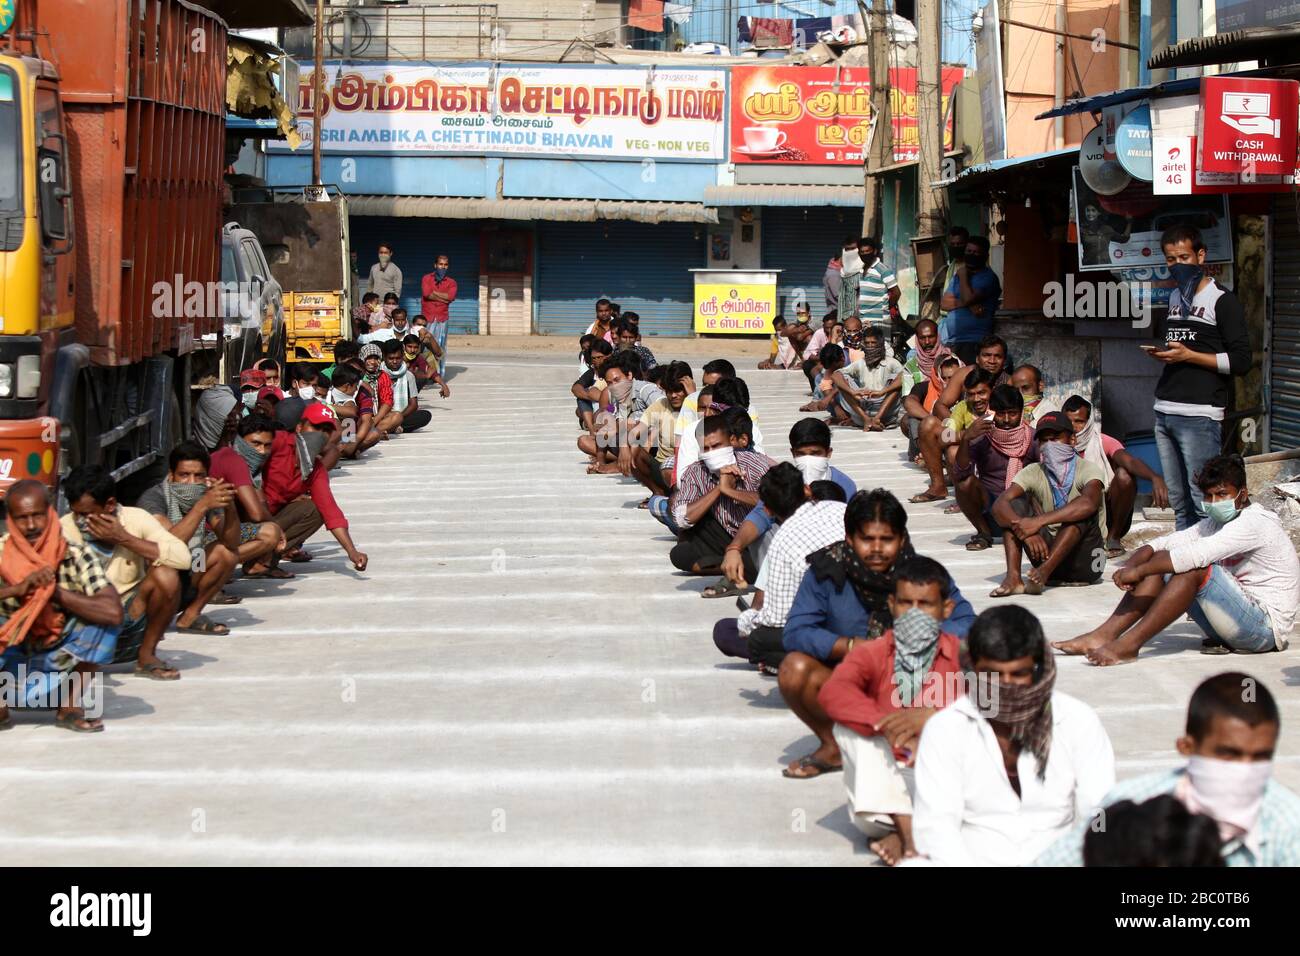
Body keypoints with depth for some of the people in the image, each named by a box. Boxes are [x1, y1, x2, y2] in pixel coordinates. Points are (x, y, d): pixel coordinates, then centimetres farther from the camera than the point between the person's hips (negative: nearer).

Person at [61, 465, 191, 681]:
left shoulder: (135, 519, -7)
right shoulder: (64, 529, -7)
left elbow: (183, 558, -21)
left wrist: (123, 538, -21)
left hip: (132, 621, 2)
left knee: (165, 576, -25)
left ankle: (146, 656, -4)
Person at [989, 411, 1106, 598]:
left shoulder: (1087, 470, -10)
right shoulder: (1033, 473, 1)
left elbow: (1089, 503, -34)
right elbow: (999, 505, -15)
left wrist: (1038, 521, -39)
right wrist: (1027, 531, -34)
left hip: (1084, 563, -3)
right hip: (1047, 552, 3)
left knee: (1082, 510, -27)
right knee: (1015, 504, -12)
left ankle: (1044, 571, -39)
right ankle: (1013, 577, -30)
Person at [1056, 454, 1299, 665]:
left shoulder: (1256, 522, -17)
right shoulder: (1218, 523, 13)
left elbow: (1196, 555, -30)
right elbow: (1166, 543, 3)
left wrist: (1139, 571, -26)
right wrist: (1131, 565, -17)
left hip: (1267, 625, -9)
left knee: (1195, 569, -28)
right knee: (1161, 565, -2)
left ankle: (1129, 644, -30)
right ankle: (1103, 635, -14)